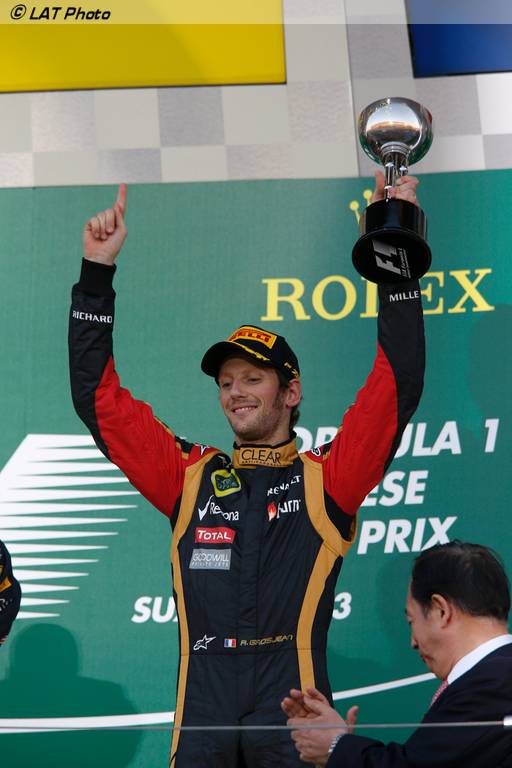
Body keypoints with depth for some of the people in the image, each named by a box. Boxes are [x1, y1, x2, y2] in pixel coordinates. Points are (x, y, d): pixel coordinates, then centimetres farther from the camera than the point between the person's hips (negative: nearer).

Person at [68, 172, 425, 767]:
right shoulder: (191, 478, 13)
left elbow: (397, 385, -2)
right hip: (201, 712, 2)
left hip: (294, 711, -2)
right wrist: (97, 272, 8)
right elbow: (100, 398, 13)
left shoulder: (326, 478, 6)